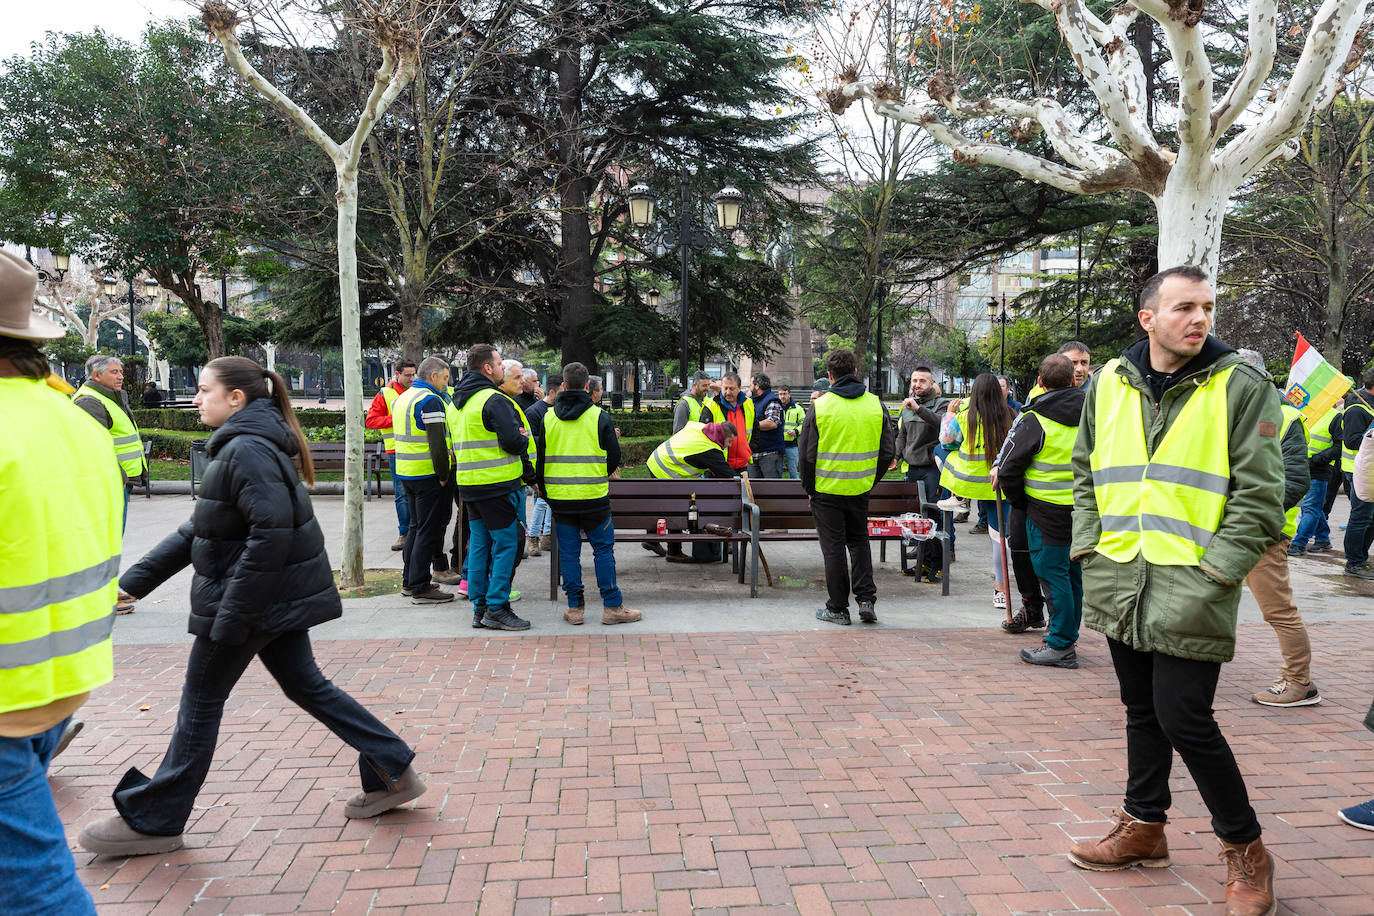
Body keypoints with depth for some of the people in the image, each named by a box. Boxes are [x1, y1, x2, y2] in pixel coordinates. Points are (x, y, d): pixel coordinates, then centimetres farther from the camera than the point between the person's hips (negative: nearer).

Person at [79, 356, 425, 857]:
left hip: (255, 597, -10)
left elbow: (271, 532, -27)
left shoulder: (248, 449, -19)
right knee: (304, 685, 15)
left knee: (201, 702, 4)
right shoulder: (239, 445, 14)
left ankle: (151, 821, 21)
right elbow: (200, 527, 18)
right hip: (282, 594, 10)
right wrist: (135, 579, 16)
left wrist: (231, 613, -23)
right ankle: (393, 773, 18)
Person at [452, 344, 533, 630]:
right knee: (506, 545, -2)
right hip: (497, 485, -9)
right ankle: (496, 608, -1)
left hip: (468, 484, 9)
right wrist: (524, 442, 1)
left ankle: (480, 607, 18)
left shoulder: (460, 401, 16)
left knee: (479, 545, 13)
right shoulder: (494, 400, -15)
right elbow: (513, 441, -21)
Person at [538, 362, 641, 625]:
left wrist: (543, 488, 21)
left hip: (559, 497, 3)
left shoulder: (548, 418, 3)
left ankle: (575, 608, 12)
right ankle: (612, 606, 8)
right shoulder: (599, 417, -5)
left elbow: (539, 458, 8)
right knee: (603, 549, 5)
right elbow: (614, 458, 0)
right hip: (593, 495, -2)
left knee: (568, 551, 9)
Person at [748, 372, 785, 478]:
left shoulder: (772, 400, -8)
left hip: (770, 453, -8)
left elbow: (773, 423, -21)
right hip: (753, 455, 8)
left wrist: (754, 425, -11)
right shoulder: (752, 400, 19)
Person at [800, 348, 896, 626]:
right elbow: (888, 452, 5)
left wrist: (809, 488, 5)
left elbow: (806, 454, -7)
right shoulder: (876, 405, 1)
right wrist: (871, 480, 16)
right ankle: (866, 599, 12)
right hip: (861, 488, 3)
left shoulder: (819, 407, -10)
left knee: (833, 547, 5)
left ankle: (837, 608, 11)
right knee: (859, 541, 20)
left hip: (827, 489, -3)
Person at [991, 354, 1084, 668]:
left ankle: (1060, 645, 5)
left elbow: (1009, 470, -11)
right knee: (1072, 573, 16)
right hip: (1083, 510, 6)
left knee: (1052, 573, 0)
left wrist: (1020, 502, 5)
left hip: (1047, 509, -6)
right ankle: (1067, 637, 28)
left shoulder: (1034, 420, -12)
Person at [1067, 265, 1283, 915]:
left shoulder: (1241, 387, -5)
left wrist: (1212, 575, -13)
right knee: (1143, 712, 17)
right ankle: (1144, 828, 34)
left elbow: (1258, 494, -7)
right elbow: (1085, 472, 17)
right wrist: (1088, 548, 7)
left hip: (1190, 592, -4)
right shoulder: (1108, 384, 8)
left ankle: (1245, 849, 18)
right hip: (1119, 585, 5)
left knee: (1184, 719, -4)